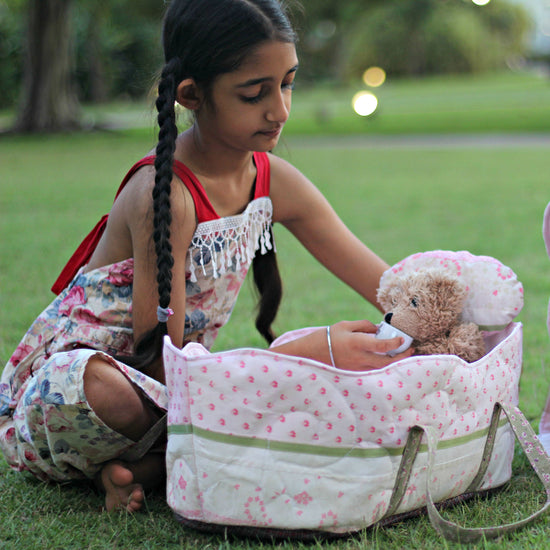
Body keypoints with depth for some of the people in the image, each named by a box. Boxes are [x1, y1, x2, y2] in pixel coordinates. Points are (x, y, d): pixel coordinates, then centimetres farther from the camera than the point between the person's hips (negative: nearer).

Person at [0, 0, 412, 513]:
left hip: (161, 391, 7)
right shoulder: (164, 195, -25)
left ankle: (146, 462, -12)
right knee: (96, 384, -42)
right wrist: (313, 352, -29)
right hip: (59, 383, -7)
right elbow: (164, 361, -26)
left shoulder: (275, 182, -3)